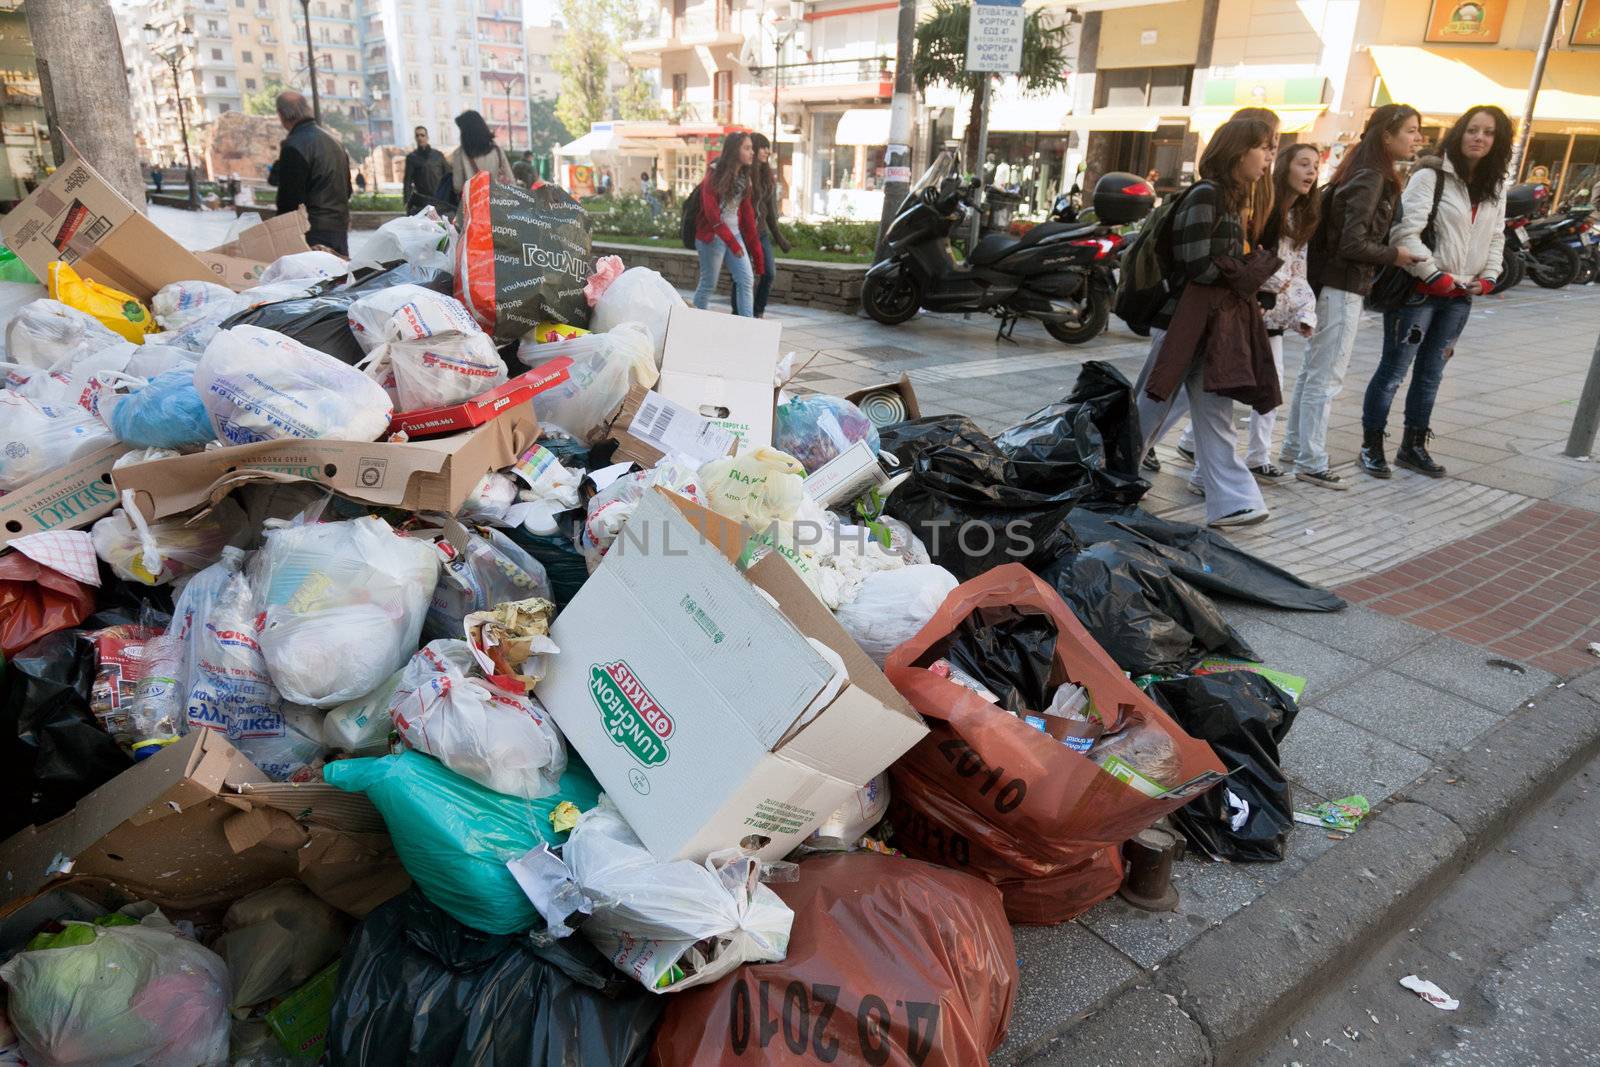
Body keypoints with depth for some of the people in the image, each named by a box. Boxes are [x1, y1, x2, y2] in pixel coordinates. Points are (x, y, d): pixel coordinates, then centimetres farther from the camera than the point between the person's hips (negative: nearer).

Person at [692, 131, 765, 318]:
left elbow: (747, 211, 11)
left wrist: (755, 245, 6)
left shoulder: (743, 177, 9)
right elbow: (711, 213, -18)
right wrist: (731, 241, -23)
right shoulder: (715, 175, -11)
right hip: (713, 236, -6)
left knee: (747, 280, -4)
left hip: (735, 234, 7)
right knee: (708, 284, 2)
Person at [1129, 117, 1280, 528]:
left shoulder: (1234, 199, 16)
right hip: (1186, 320, -9)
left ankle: (1232, 501, 7)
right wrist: (1249, 274, -7)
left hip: (1217, 323, 9)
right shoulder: (1205, 195, -13)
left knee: (1215, 413, 6)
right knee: (1152, 407, 3)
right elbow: (1195, 265, -19)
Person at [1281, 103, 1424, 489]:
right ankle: (1311, 463, 0)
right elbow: (1353, 244, -20)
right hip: (1343, 288, -10)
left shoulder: (1370, 176, 15)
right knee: (1326, 378, -5)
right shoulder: (1371, 180, -15)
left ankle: (1294, 447, 24)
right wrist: (1395, 254, -8)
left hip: (1335, 284, 10)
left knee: (1314, 370, 15)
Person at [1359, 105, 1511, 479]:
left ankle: (1413, 447, 21)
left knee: (1431, 374, 12)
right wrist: (1433, 275, -15)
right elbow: (1406, 232, -16)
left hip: (1460, 297, 7)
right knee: (1394, 370, -3)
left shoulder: (1495, 187, 12)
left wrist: (1488, 278, 5)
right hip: (1419, 292, -7)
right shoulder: (1431, 176, -9)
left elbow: (1497, 237, 19)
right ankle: (1371, 446, 8)